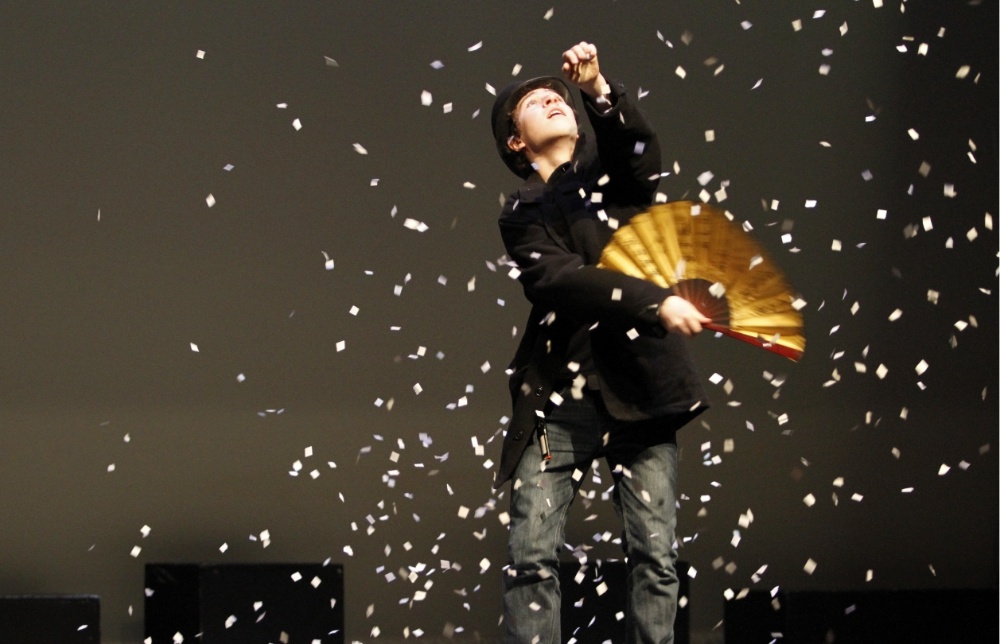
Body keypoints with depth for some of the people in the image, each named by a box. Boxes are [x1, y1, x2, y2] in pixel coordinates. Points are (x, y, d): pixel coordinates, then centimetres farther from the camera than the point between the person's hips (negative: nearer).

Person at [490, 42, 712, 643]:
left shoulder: (612, 171, 14)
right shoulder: (523, 215, 9)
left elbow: (642, 145, -11)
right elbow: (561, 279, -10)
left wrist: (598, 88, -28)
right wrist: (656, 301, -24)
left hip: (639, 389, 1)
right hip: (558, 396, -1)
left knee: (655, 554, -3)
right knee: (532, 554, -9)